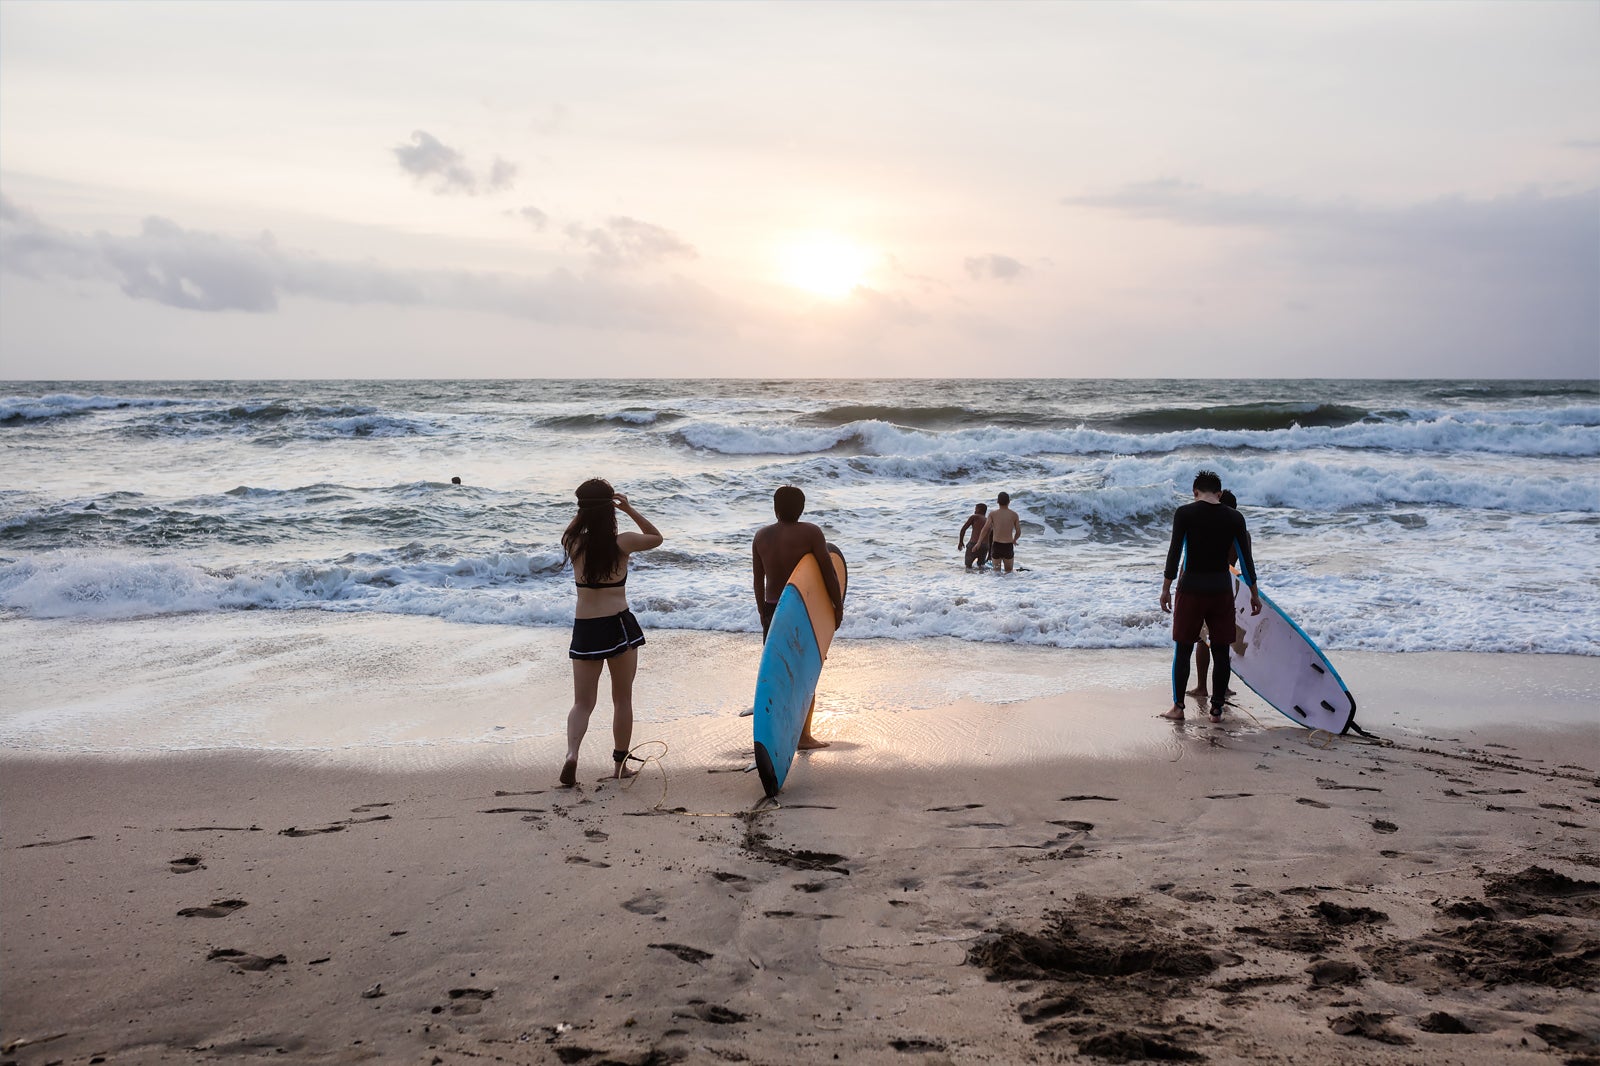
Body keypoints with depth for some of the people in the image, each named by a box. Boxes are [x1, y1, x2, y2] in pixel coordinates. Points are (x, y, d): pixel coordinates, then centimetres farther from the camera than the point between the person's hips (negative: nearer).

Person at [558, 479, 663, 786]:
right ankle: (620, 765, 20)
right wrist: (630, 509, 7)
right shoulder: (622, 543, -8)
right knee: (623, 700, 14)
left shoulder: (574, 544, -4)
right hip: (619, 625, -1)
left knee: (582, 703, 9)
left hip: (584, 629, 1)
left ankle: (572, 752, -16)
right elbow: (657, 538, 12)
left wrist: (586, 509, 14)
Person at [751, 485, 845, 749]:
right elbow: (829, 572, -11)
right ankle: (803, 735, 9)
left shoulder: (761, 536, 2)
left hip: (772, 609, 4)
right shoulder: (811, 533, -11)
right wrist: (838, 607, -1)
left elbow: (758, 580, 8)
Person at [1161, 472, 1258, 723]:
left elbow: (1175, 552, -8)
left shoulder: (1184, 513, -6)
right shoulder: (1235, 518, 1)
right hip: (1222, 589, 2)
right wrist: (1254, 594, 13)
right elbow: (1246, 558, 5)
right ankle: (1216, 709, 12)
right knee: (1220, 652, 8)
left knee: (1183, 649, 8)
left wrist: (1166, 588, -1)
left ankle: (1178, 707, 10)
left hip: (1191, 589, -2)